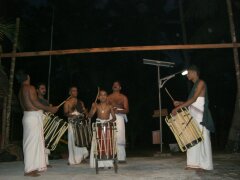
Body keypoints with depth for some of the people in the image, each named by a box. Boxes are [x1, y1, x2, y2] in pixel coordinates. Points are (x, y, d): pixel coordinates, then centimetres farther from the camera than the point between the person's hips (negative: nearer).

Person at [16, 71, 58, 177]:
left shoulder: (21, 90, 16)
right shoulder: (30, 87, -11)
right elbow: (35, 102, -18)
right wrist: (50, 109, -12)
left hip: (28, 116, 9)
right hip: (33, 117, -9)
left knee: (35, 142, 13)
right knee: (32, 142, -6)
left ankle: (34, 166, 20)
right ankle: (29, 170, -1)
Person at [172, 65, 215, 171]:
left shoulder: (201, 83, -7)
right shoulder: (195, 85, 19)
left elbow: (194, 99, -18)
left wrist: (178, 108, -22)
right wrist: (180, 103, 6)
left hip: (200, 115, -9)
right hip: (194, 115, 9)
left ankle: (204, 164, 0)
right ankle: (196, 164, 9)